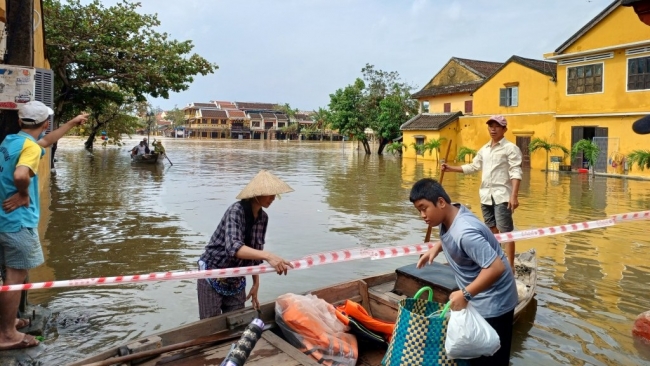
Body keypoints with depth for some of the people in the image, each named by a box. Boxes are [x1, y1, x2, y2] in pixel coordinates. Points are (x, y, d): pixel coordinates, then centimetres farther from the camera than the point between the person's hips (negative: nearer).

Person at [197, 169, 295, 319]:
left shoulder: (263, 218, -2)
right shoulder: (236, 211, -23)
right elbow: (233, 247, -38)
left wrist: (256, 283, 6)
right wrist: (268, 256, -50)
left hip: (237, 280, 6)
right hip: (212, 277, -6)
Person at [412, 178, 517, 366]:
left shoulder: (465, 232, -33)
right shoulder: (448, 217, -5)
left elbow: (496, 267, -34)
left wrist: (465, 294, -31)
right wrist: (437, 247, -1)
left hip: (493, 302, -9)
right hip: (477, 299, 9)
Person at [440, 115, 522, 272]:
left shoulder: (510, 148, -6)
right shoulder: (484, 149, 15)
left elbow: (515, 173, -14)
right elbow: (473, 167, 22)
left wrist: (514, 195, -24)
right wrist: (451, 168, 14)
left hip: (502, 196, -7)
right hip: (486, 196, 7)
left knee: (505, 231, -8)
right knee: (492, 230, 15)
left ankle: (510, 266, -4)